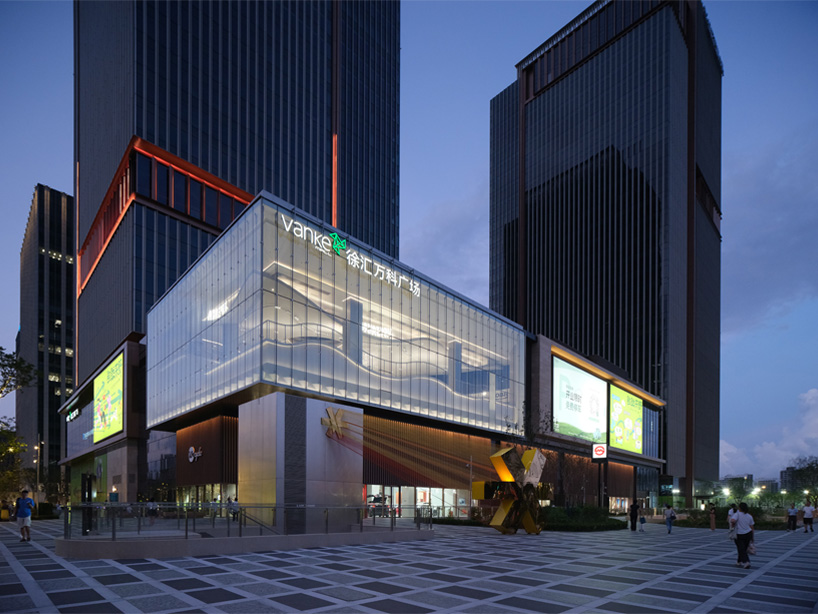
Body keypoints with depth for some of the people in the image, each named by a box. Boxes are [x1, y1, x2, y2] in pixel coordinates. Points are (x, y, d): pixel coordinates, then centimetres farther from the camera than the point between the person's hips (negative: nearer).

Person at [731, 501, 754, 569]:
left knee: (741, 550, 2)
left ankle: (746, 562, -15)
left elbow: (733, 521, -30)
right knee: (743, 549, 18)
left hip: (739, 535, -5)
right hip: (748, 534, 5)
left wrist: (733, 524, -7)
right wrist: (752, 538, 11)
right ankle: (739, 562, 27)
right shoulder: (749, 516, 3)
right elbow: (752, 528, 4)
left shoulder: (737, 514, -12)